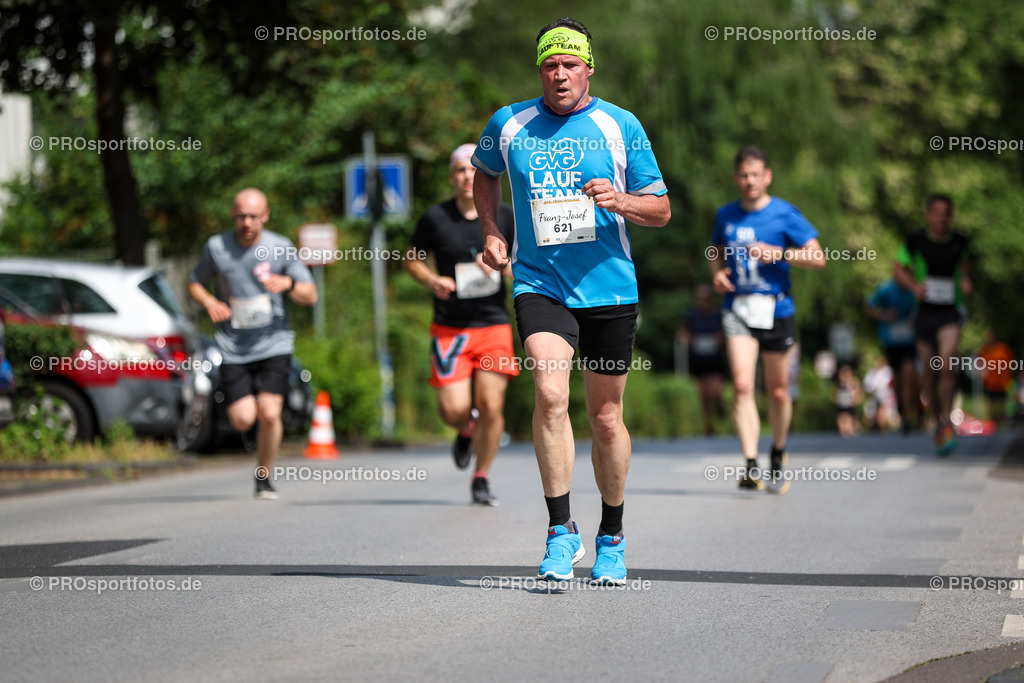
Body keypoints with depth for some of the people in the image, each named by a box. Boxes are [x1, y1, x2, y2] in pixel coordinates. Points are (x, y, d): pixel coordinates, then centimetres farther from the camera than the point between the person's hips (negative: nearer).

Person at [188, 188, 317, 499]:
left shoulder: (282, 248, -2)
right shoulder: (216, 247, -2)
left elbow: (310, 296, 1)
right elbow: (194, 283, 13)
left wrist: (288, 284, -20)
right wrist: (209, 302, -9)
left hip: (274, 344, 0)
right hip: (233, 349, 1)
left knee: (269, 415, -14)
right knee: (243, 420, -9)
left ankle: (264, 477, 8)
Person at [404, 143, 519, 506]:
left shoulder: (504, 215, 0)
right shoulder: (435, 218, -2)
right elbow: (412, 258, 12)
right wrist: (432, 281, -8)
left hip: (494, 326, 1)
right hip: (449, 328, -1)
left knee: (491, 406, -7)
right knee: (453, 409, -10)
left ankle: (482, 478, 13)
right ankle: (466, 430, 29)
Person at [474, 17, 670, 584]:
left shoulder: (621, 127, 0)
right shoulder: (508, 125, 3)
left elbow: (661, 209, 4)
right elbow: (485, 172, 25)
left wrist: (620, 201, -16)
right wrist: (491, 231, 11)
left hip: (609, 288, 0)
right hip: (539, 282, 0)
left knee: (605, 418, 8)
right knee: (549, 394, -24)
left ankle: (612, 537, 28)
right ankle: (561, 531, -15)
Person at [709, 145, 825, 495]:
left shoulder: (784, 214, -3)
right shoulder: (726, 215, 8)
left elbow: (817, 257, -6)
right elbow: (716, 251, 25)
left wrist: (778, 254, -19)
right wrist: (717, 272, 3)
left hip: (776, 310, -1)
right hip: (738, 309, 2)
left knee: (778, 391, 8)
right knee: (742, 385, -16)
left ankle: (778, 454, 34)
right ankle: (751, 465, -21)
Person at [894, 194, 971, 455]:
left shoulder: (958, 242, 3)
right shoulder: (915, 242, -4)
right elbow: (898, 269, 6)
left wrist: (965, 280, 5)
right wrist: (914, 285, -12)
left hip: (951, 311, 0)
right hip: (925, 312, 1)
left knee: (946, 364, -20)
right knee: (929, 372, 5)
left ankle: (946, 422, -11)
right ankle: (938, 420, 25)